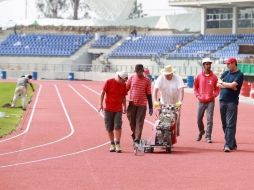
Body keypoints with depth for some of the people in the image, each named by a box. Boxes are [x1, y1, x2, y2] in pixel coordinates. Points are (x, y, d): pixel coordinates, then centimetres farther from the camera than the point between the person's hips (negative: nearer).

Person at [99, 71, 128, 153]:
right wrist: (101, 104, -9)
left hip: (118, 109, 1)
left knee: (118, 126, -11)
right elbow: (103, 93, -3)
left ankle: (117, 144, -10)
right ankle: (112, 144, 14)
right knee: (109, 128, 3)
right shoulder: (109, 82, -6)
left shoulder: (124, 85, 4)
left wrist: (124, 107, 10)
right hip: (108, 109, -1)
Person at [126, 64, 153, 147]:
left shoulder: (147, 80, 1)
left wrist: (150, 107, 4)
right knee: (132, 123, 8)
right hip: (132, 104, 2)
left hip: (142, 105, -2)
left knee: (139, 123, -7)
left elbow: (149, 94, 4)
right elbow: (125, 90, 10)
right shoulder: (132, 78, 5)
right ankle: (134, 138, 26)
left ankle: (137, 141, -10)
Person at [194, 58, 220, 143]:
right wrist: (198, 96, 0)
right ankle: (201, 132, 33)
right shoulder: (199, 76, 3)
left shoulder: (214, 77, 0)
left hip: (210, 101, -2)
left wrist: (214, 96, -5)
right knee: (199, 119, 7)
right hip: (201, 101, 2)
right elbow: (195, 87, 12)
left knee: (210, 119, -7)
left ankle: (208, 137, -3)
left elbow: (217, 88, 9)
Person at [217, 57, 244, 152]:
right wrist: (229, 86, -7)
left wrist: (222, 83, -1)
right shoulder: (225, 73, 16)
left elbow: (232, 85, -15)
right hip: (222, 101, 7)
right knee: (224, 124, 8)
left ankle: (229, 145, -16)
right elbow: (218, 84, 6)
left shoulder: (239, 75, -3)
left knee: (230, 124, -11)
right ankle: (232, 144, 16)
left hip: (232, 102, -7)